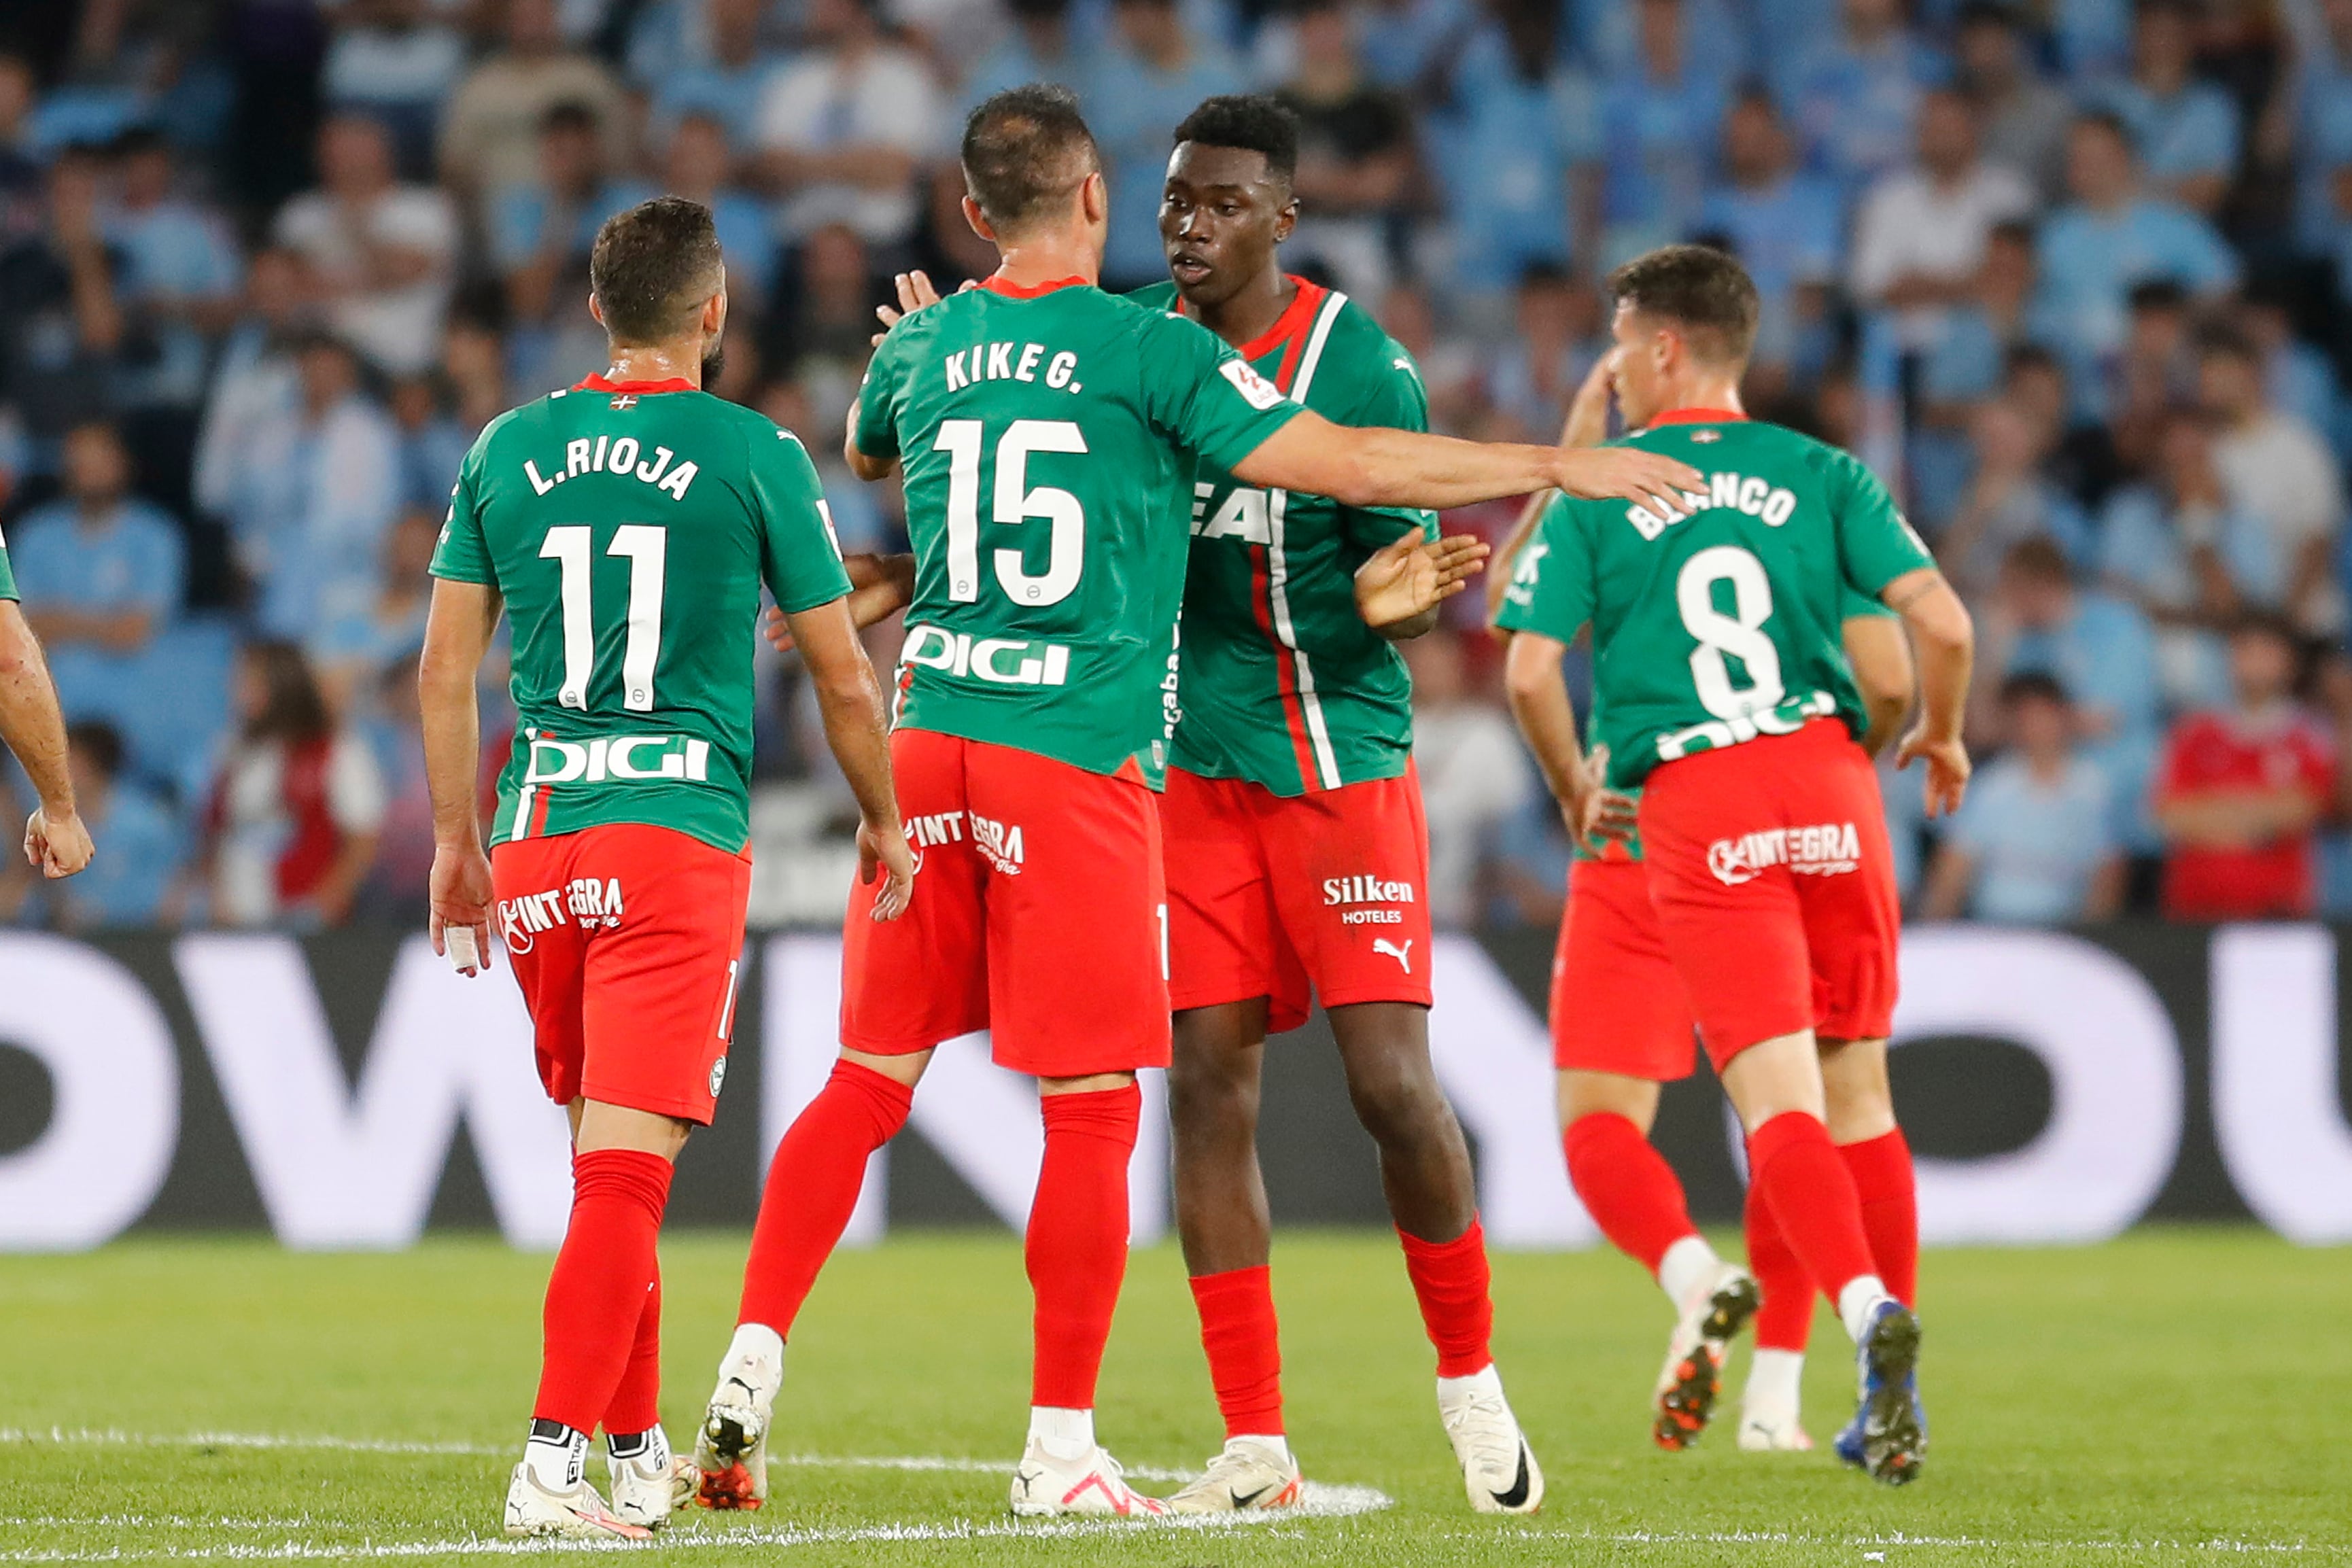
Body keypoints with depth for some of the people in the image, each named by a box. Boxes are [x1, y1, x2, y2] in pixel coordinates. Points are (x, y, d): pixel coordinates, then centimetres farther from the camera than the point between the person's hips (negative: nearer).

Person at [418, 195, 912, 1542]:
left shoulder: (508, 450, 8)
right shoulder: (755, 455, -2)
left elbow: (446, 668, 11)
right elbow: (845, 680, 3)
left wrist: (458, 842, 21)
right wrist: (884, 825, 19)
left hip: (536, 843, 4)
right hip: (682, 829, -4)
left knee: (605, 1159, 17)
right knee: (629, 1167, -8)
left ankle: (639, 1452, 24)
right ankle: (555, 1461, -17)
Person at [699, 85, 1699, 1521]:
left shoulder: (923, 350, 10)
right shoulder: (1148, 350, -5)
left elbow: (865, 453, 33)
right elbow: (1348, 465, -7)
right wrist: (1558, 467, 1)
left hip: (928, 742, 5)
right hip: (1076, 758, -5)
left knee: (870, 1079, 11)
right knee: (1093, 1106, 1)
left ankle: (751, 1370, 1)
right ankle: (1061, 1449, 2)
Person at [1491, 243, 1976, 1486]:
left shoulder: (1595, 494, 5)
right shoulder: (1821, 475, 9)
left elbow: (1530, 667, -4)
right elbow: (1940, 620, -2)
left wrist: (1575, 790, 13)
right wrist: (1940, 734, 17)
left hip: (1694, 806, -3)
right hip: (1827, 777, 3)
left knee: (1777, 1101, -9)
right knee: (1858, 1086, 12)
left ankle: (1868, 1309, -35)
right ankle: (1892, 1400, 15)